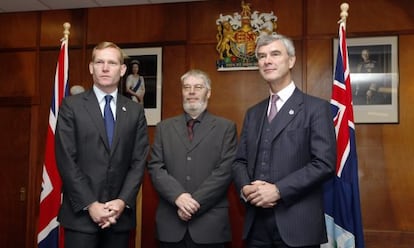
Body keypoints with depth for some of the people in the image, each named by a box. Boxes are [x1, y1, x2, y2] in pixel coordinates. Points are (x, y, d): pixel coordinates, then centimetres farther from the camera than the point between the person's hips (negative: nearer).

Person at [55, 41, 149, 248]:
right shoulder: (71, 105, 0)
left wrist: (123, 201, -9)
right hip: (81, 213, -2)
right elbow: (66, 161, -6)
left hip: (120, 214, 2)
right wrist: (90, 204, -12)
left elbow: (139, 162, 3)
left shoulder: (135, 110, 7)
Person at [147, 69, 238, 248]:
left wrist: (195, 202, -13)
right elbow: (155, 168, 2)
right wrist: (178, 196, -14)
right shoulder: (164, 127, 10)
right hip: (170, 221, 2)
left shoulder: (226, 127, 4)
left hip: (210, 222, -2)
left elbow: (225, 171, -6)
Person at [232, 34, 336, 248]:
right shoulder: (253, 113, 14)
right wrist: (245, 188, -8)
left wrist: (278, 190, -17)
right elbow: (239, 161, 13)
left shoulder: (316, 108, -3)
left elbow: (324, 163, -12)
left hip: (297, 224, -5)